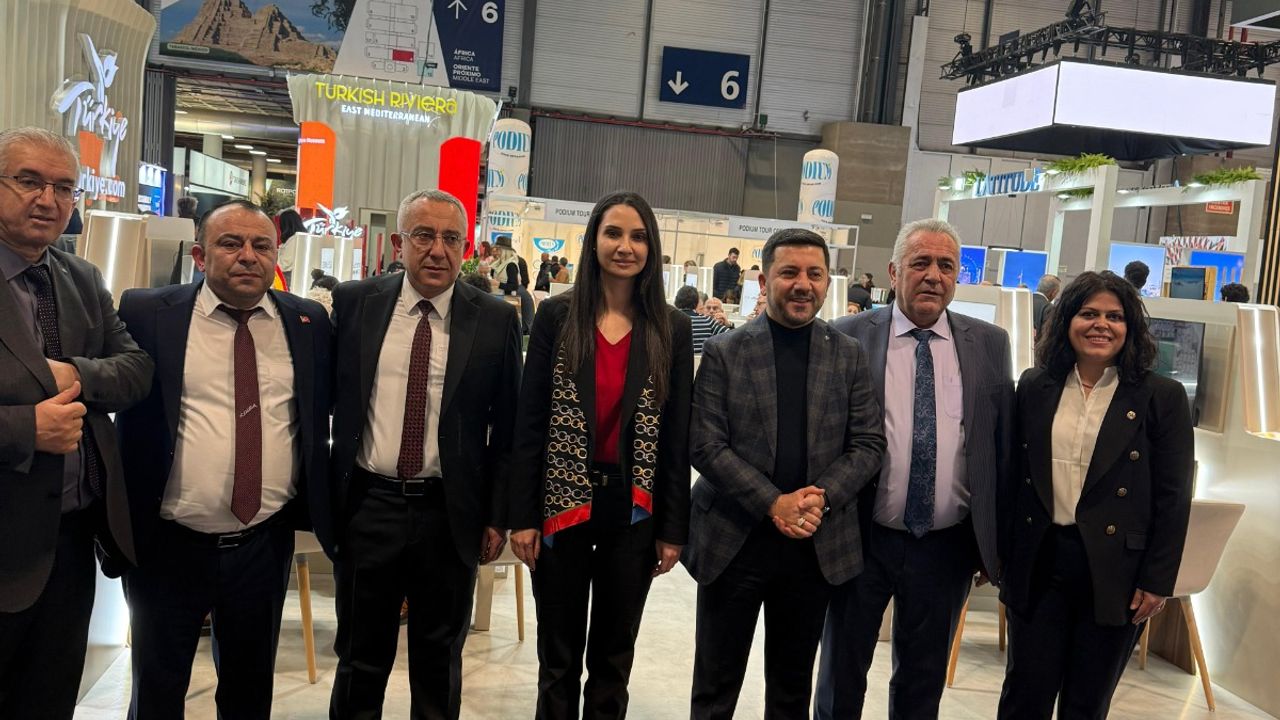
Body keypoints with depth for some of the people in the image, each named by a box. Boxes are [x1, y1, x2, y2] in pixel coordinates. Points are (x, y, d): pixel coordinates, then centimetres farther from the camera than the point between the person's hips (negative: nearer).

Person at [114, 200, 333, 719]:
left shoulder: (309, 322, 2)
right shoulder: (146, 313, -5)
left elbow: (326, 413, 11)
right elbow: (119, 409, -1)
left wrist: (319, 510, 7)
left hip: (265, 545, 2)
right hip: (167, 545, -2)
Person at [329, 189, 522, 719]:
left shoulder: (495, 320, -3)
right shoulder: (354, 303, -1)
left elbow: (507, 427, 0)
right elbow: (325, 398, 5)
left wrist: (497, 516, -2)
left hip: (450, 515, 0)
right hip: (367, 506, 1)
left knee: (439, 660, 16)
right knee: (360, 657, 16)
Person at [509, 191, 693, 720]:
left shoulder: (671, 328, 0)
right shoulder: (557, 316, -3)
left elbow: (677, 434, 1)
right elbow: (530, 421, -3)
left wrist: (673, 528, 0)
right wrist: (523, 515, -6)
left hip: (634, 508, 1)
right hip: (563, 503, -1)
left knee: (614, 658, 15)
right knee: (558, 658, 12)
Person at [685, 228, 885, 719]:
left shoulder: (849, 356, 5)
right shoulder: (724, 352, -2)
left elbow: (868, 444, 3)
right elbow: (705, 444, -8)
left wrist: (821, 497, -13)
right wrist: (774, 503, -16)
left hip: (817, 544, 2)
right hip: (733, 540, -2)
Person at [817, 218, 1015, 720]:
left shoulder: (989, 344, 2)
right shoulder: (848, 337, -5)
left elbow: (1003, 443, 4)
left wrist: (995, 540, 4)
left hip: (948, 546, 2)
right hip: (862, 540, -2)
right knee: (841, 676, 16)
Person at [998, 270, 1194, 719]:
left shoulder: (1161, 397, -4)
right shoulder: (1035, 387, 4)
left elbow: (1173, 499, -3)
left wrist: (1157, 580, -5)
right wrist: (1001, 549, 6)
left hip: (1114, 570, -2)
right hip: (1039, 561, 2)